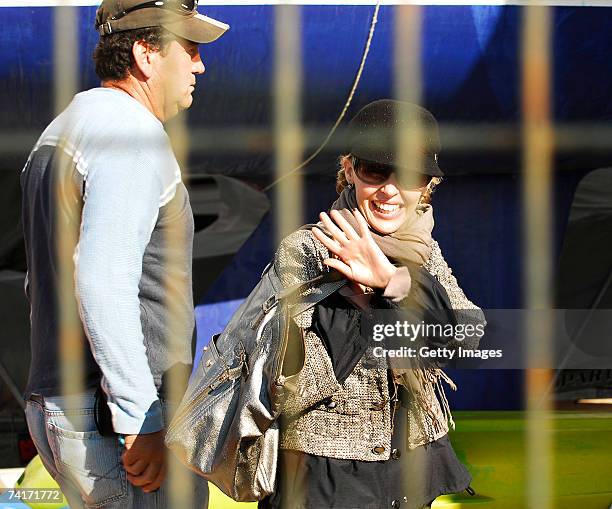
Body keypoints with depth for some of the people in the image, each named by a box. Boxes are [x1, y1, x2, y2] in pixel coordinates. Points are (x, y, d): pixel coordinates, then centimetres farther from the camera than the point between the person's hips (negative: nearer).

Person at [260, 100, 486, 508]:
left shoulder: (425, 254, 3)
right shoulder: (304, 252, -13)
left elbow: (468, 337, -16)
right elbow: (290, 390, -20)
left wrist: (394, 280, -29)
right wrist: (354, 297, -23)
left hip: (416, 471, 5)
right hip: (324, 476, -5)